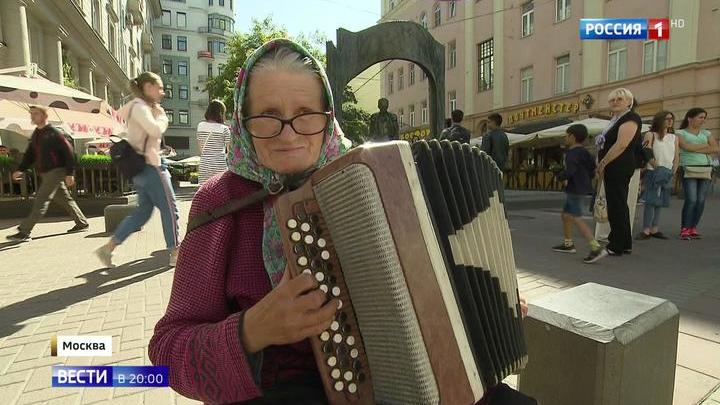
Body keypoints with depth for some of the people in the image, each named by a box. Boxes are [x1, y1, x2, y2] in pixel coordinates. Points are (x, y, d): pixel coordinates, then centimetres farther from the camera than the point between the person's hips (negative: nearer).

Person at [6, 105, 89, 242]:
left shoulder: (53, 133, -11)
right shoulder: (35, 134, 14)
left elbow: (68, 152, -14)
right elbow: (30, 154, 18)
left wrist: (69, 173, -17)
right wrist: (21, 170, 6)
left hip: (55, 171, -9)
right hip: (45, 173, 9)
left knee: (40, 202, -8)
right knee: (64, 199, 13)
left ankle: (24, 232, -5)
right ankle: (82, 223, 21)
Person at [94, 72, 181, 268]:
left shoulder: (143, 107, 17)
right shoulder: (140, 107, -13)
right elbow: (156, 130, -27)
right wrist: (162, 115, -8)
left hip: (140, 166, 10)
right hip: (149, 166, -10)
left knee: (144, 209, 14)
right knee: (170, 208, -1)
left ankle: (108, 248, 13)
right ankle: (175, 254, 7)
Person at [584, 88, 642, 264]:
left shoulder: (630, 118, -8)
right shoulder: (616, 119, 21)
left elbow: (621, 145, -20)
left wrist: (603, 163, -16)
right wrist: (602, 165, 12)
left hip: (619, 168, -10)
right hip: (613, 168, 10)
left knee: (616, 205, -10)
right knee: (618, 205, 14)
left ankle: (615, 246, -6)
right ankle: (625, 244, 23)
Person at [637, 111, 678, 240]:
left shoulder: (674, 137, 14)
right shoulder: (651, 135, 0)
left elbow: (676, 157, 12)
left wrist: (673, 172, 3)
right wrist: (657, 166, -20)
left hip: (668, 173, 5)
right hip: (653, 172, -5)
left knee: (660, 202, 7)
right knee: (651, 201, -9)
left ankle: (654, 229, 12)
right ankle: (646, 230, -7)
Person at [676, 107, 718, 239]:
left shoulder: (706, 133, 18)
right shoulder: (680, 133, 6)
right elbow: (686, 147, -11)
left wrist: (695, 149, -5)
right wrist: (706, 146, 0)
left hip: (707, 170, 5)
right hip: (689, 170, -4)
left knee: (701, 201, 0)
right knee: (691, 200, -13)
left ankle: (693, 228, 8)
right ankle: (685, 229, -4)